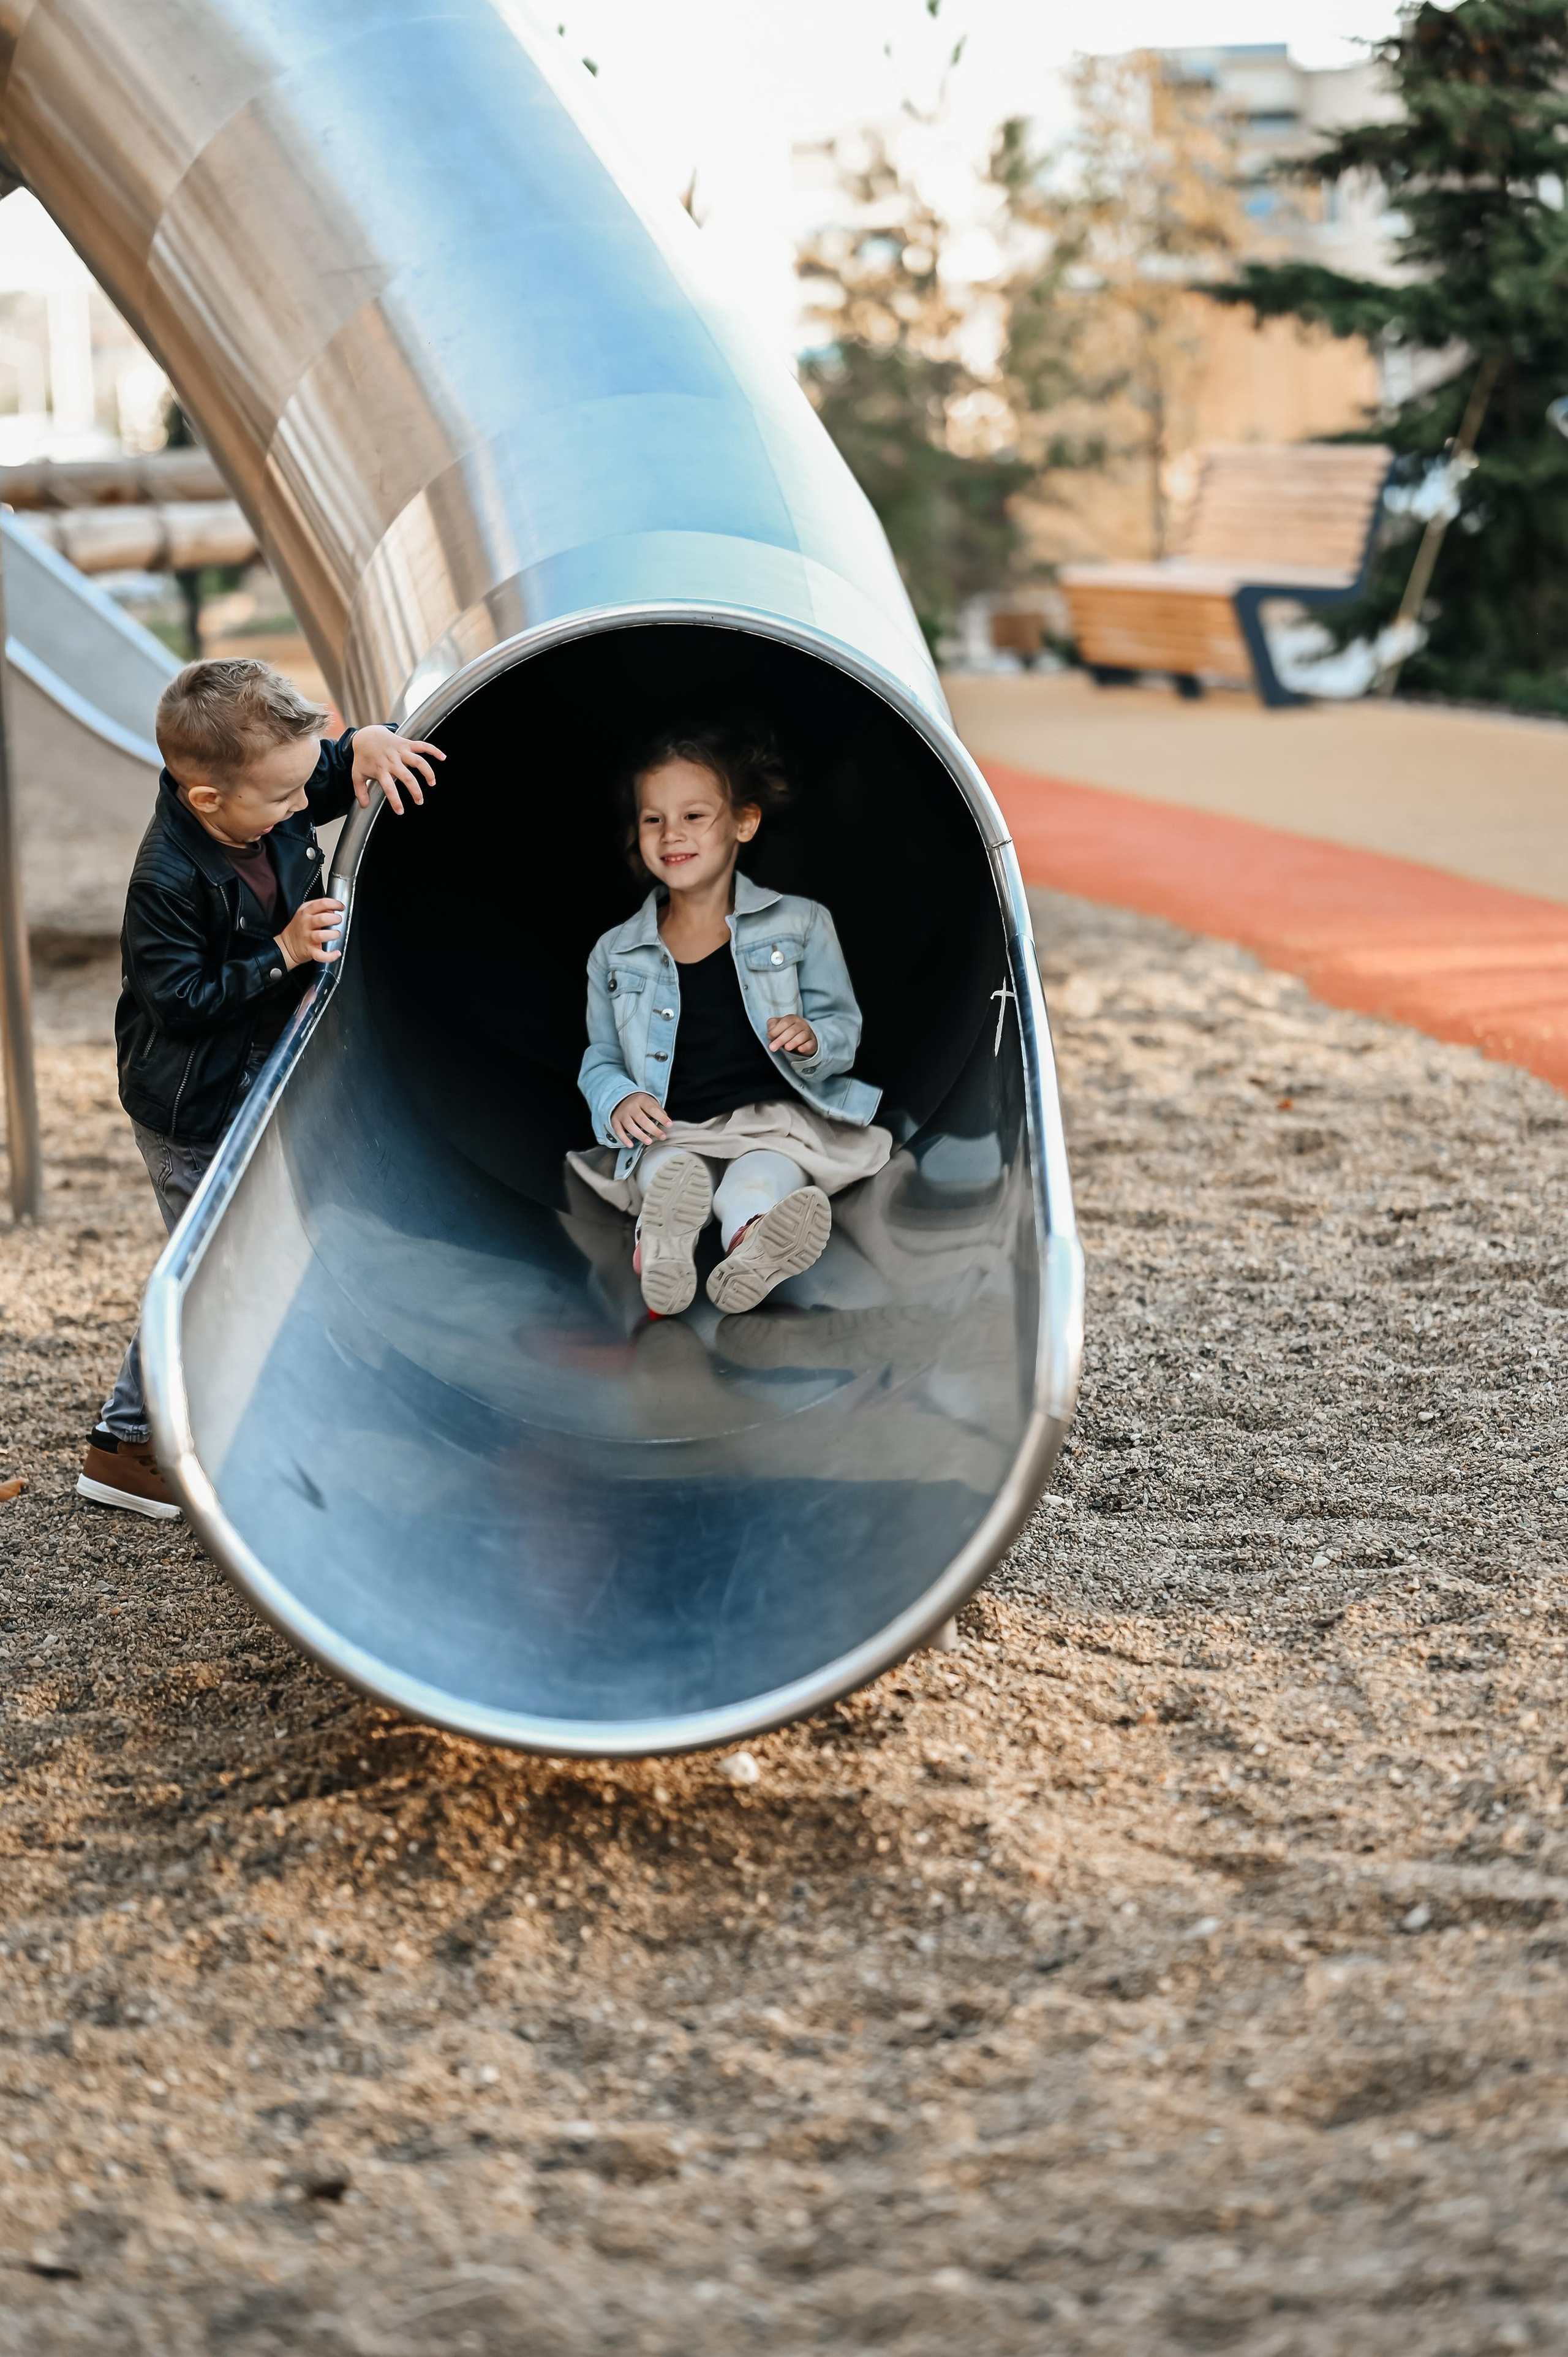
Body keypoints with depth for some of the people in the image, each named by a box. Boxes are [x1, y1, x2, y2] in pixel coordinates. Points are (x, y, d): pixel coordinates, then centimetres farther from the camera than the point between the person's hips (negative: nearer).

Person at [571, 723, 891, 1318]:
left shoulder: (798, 924, 11)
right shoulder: (616, 955, 16)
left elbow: (843, 1026, 11)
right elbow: (599, 1060, 21)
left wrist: (813, 1040, -14)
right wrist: (617, 1100, -3)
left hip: (774, 1119, -2)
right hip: (671, 1132, 2)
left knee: (763, 1174, -38)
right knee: (668, 1166, -36)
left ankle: (748, 1244, -71)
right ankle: (664, 1243, -69)